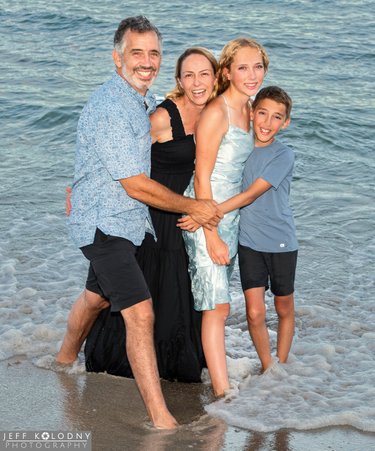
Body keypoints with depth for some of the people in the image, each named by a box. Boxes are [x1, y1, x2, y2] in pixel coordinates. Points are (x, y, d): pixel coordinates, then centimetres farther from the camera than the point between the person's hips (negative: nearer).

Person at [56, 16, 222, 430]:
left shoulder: (144, 101, 7)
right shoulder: (109, 107, -23)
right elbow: (136, 185, -22)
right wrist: (191, 207, -14)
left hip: (120, 221, 10)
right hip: (104, 223, -10)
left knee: (96, 295, 28)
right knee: (139, 312, -17)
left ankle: (65, 358, 54)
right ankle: (160, 419, -17)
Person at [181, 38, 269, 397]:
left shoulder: (248, 110, 9)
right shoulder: (216, 112, -17)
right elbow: (202, 178, -17)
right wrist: (212, 236, -18)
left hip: (231, 214, 8)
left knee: (215, 303, 14)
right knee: (217, 305, -9)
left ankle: (212, 369, 25)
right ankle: (223, 394, -8)